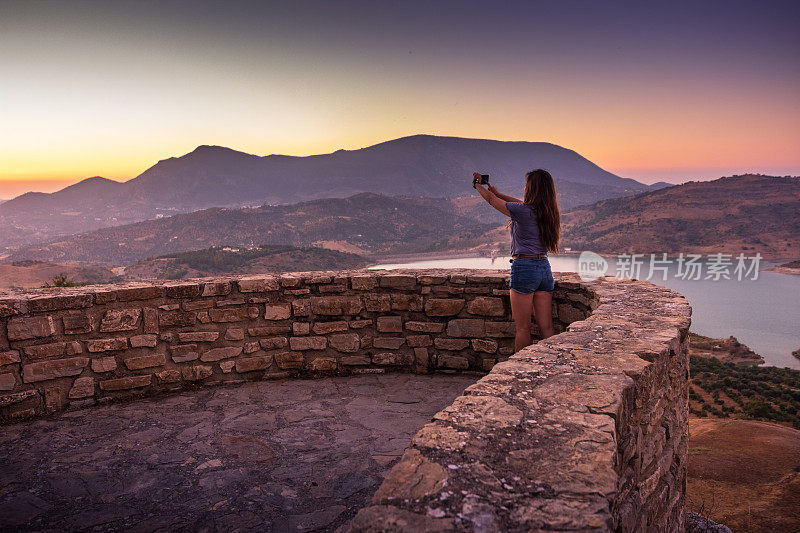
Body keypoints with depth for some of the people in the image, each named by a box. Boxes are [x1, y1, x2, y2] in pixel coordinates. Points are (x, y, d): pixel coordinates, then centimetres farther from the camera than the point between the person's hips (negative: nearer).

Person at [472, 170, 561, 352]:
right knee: (546, 328, 8)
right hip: (545, 268, 7)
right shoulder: (549, 212, 7)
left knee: (522, 328, 2)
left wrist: (478, 185, 22)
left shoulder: (522, 211, -13)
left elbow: (491, 199, 2)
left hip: (524, 268, -7)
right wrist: (498, 193, 36)